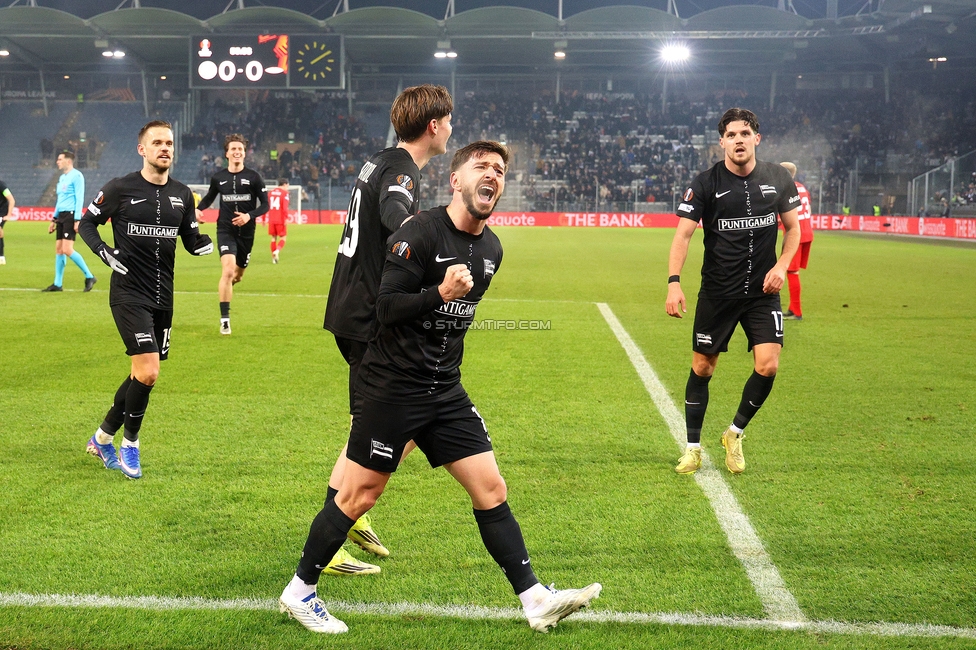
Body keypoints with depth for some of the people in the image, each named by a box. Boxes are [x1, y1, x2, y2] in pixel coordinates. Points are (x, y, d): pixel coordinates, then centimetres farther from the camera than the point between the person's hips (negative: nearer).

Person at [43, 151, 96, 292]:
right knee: (58, 249, 6)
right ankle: (57, 284, 10)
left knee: (67, 250, -15)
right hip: (61, 216, 9)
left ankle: (89, 277, -5)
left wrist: (77, 220, -20)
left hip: (71, 215, -9)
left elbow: (79, 199, -14)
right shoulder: (62, 178, 19)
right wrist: (54, 219, 23)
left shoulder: (76, 176, -9)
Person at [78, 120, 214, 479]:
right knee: (148, 372, -15)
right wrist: (104, 252, -12)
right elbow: (87, 223, 5)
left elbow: (192, 241, 14)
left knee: (142, 375, 11)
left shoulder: (182, 194, 8)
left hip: (162, 297, 6)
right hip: (129, 294, -6)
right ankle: (130, 444, 7)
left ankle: (103, 437, 30)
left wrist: (216, 246, -7)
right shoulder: (120, 188, -5)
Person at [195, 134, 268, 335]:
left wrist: (249, 216, -20)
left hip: (246, 232, 1)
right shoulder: (218, 178, 2)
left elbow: (265, 204, -3)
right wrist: (198, 209, -2)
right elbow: (209, 198, 19)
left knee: (238, 274, 15)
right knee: (227, 270, -20)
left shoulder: (254, 177, -3)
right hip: (225, 230, -1)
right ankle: (224, 319, -16)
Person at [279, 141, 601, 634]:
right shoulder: (420, 233, -14)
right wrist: (440, 293, -30)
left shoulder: (491, 249, 9)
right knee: (359, 496, 1)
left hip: (445, 389, 7)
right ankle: (298, 592, 18)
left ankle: (535, 601, 7)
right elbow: (386, 307, -18)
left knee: (491, 489, 2)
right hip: (391, 386, -7)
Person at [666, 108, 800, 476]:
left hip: (763, 292, 2)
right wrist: (674, 282, -25)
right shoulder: (706, 183, -8)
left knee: (767, 366, -10)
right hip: (717, 293, -1)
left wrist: (782, 266, -5)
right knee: (702, 369, 4)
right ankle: (693, 448, 21)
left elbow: (793, 227, 12)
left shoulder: (778, 179, 1)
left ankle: (735, 434, 15)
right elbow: (683, 234, -12)